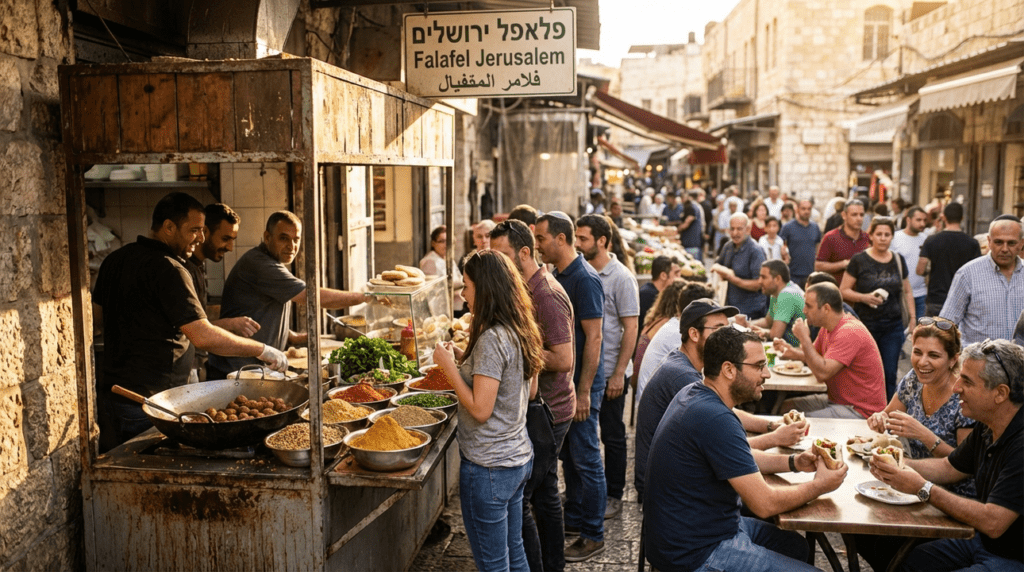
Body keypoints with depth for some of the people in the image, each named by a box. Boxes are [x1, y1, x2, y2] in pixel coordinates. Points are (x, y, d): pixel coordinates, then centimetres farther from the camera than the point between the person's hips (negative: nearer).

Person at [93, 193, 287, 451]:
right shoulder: (168, 270, -19)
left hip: (111, 389, 9)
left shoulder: (115, 259, 9)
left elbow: (99, 312, 25)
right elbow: (203, 336, -25)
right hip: (148, 400, -9)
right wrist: (262, 350, -17)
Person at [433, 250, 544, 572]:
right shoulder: (521, 331, 5)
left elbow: (480, 409, -22)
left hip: (489, 467, -9)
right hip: (519, 458, 9)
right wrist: (466, 360, 11)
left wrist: (449, 366, -11)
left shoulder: (491, 339, -22)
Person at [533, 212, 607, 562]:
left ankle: (594, 536, 12)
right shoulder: (559, 276, 10)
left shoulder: (585, 279, -18)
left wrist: (583, 392, -21)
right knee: (568, 455, 18)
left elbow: (593, 338, -21)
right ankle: (574, 520, 32)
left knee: (585, 459, 1)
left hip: (581, 384, -9)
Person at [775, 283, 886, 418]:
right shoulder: (828, 328, 7)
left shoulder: (849, 332, -24)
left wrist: (804, 338, -21)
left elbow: (822, 373, -31)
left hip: (861, 411, -10)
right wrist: (792, 351, -2)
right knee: (784, 406, 5)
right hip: (837, 400, 10)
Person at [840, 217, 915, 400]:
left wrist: (913, 317, 10)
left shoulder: (898, 260, 10)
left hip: (893, 325, 3)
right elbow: (843, 290, -3)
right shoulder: (859, 260, -2)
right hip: (866, 324, -3)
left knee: (890, 373, -1)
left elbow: (907, 292, 19)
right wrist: (865, 297, -18)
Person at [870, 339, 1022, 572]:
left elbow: (993, 523, -30)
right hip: (981, 542, 9)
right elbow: (949, 468, 16)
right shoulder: (986, 429, 3)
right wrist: (898, 466, -3)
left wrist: (923, 488, -23)